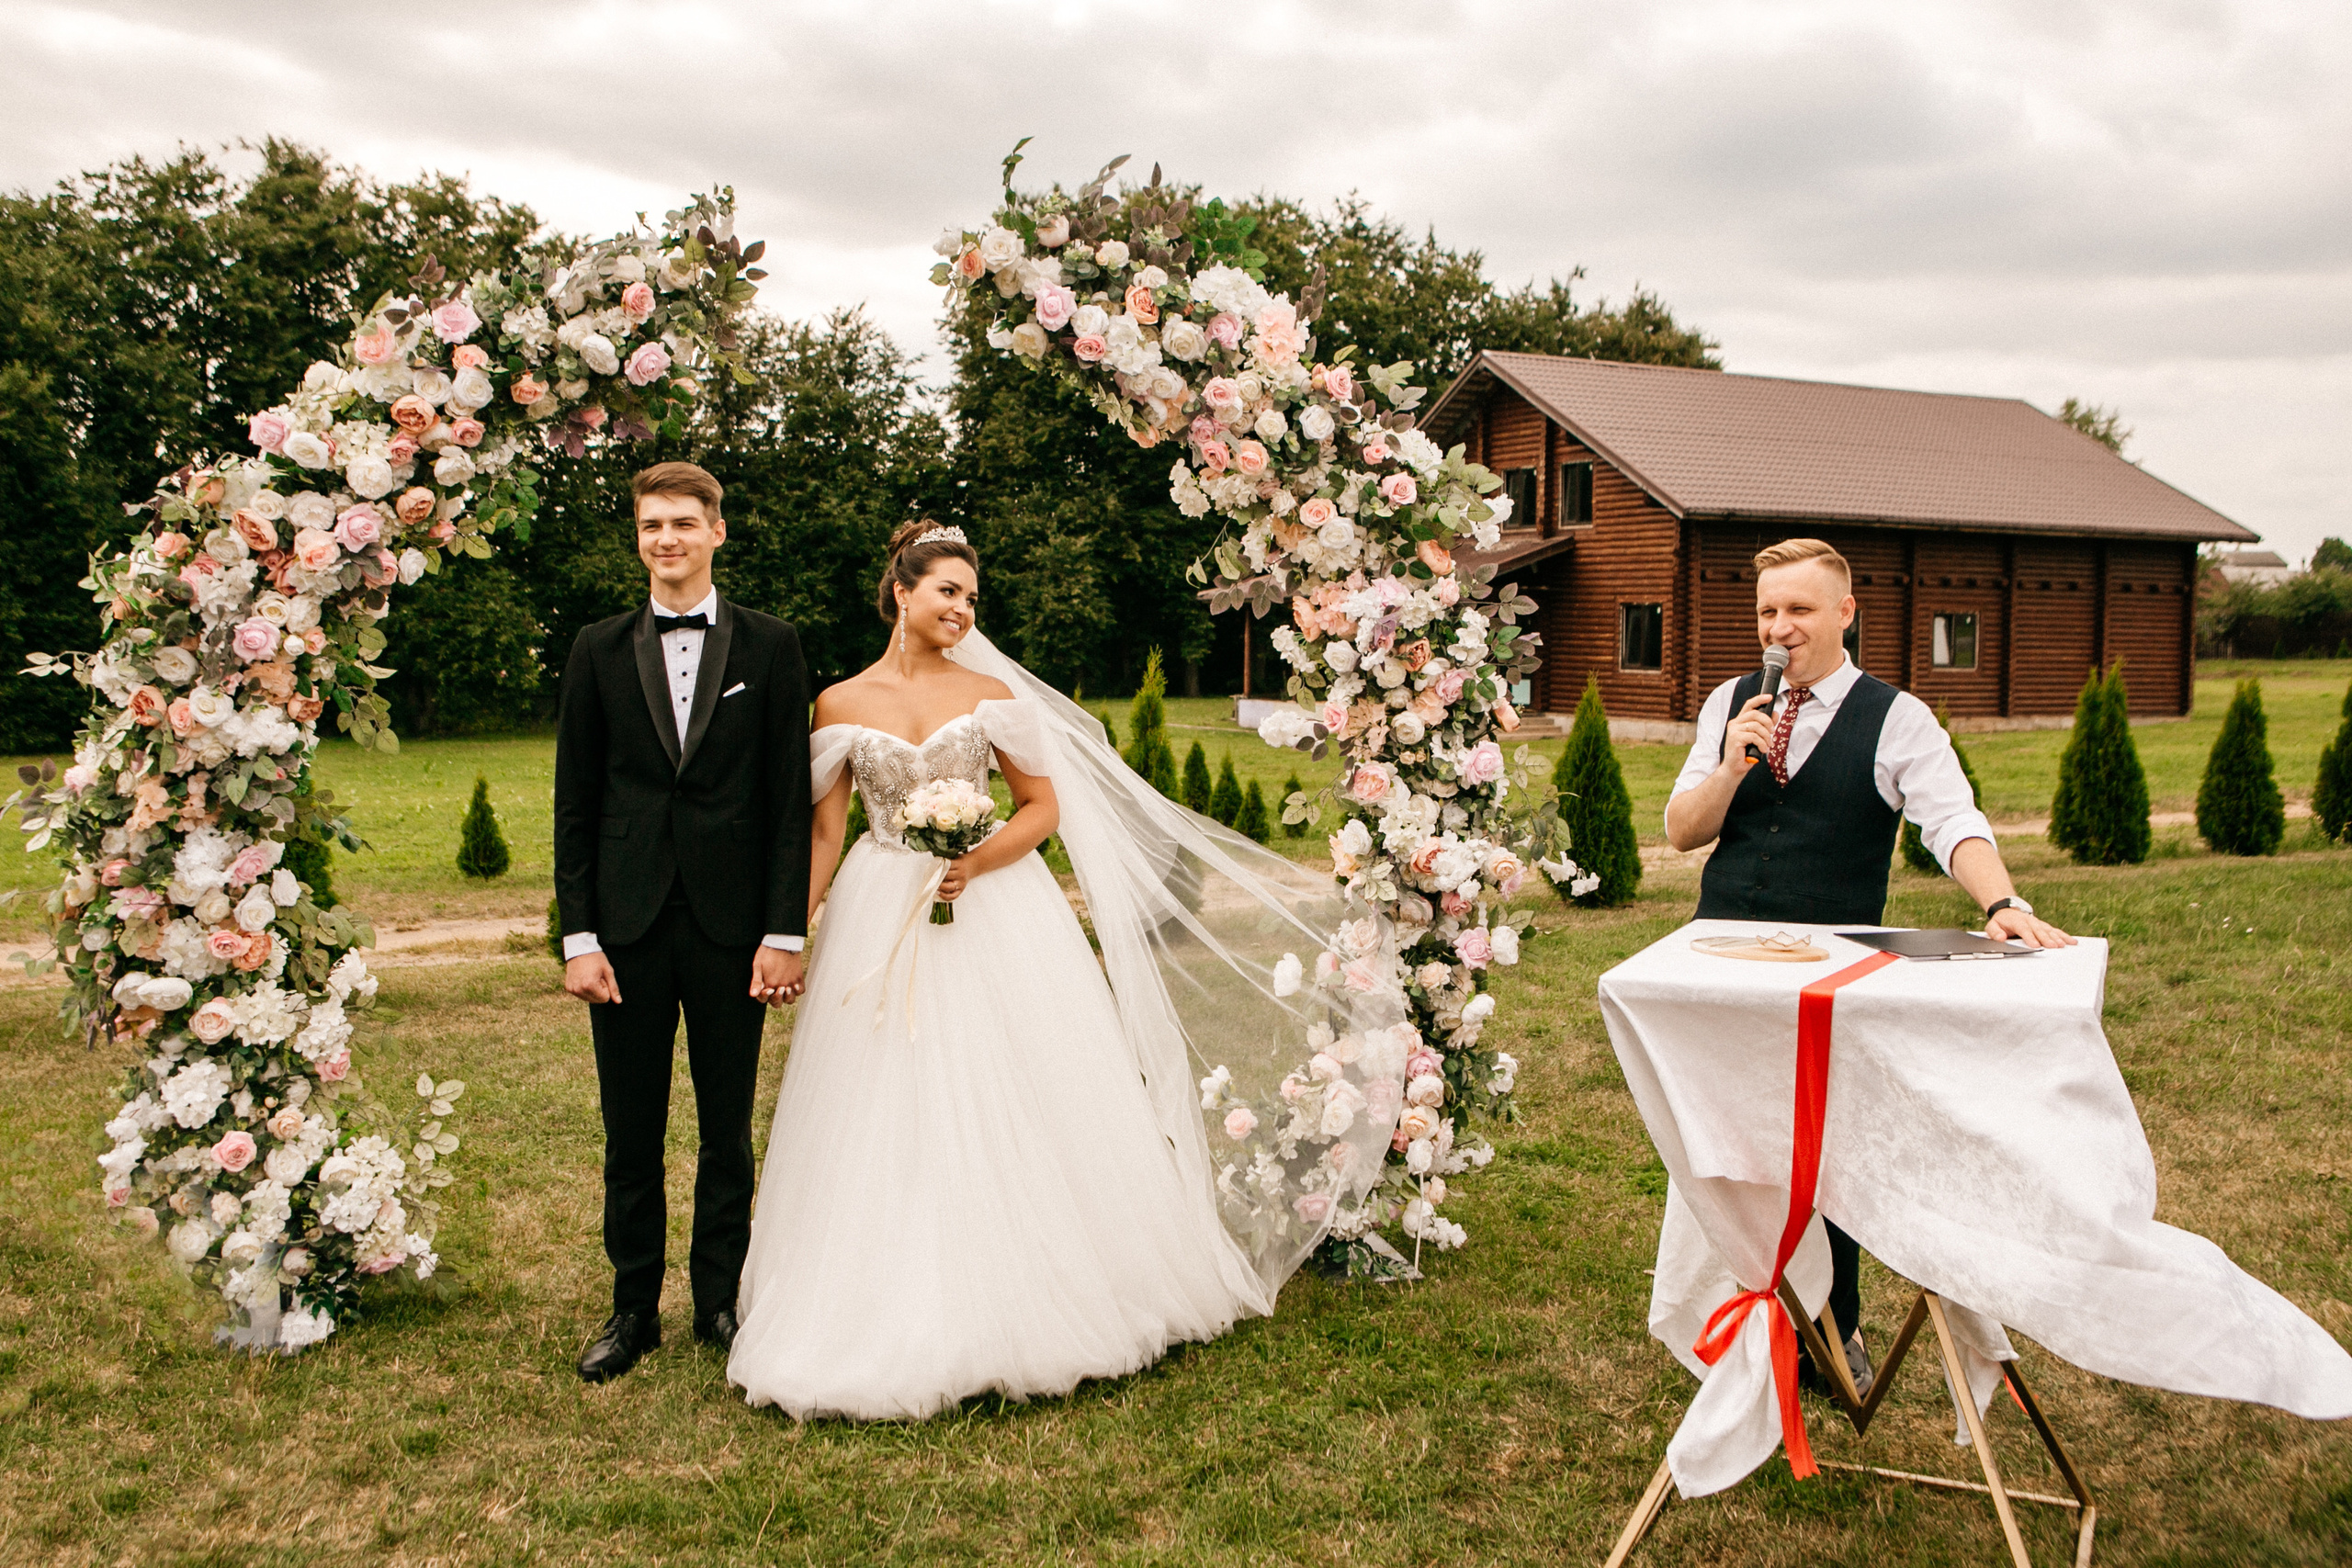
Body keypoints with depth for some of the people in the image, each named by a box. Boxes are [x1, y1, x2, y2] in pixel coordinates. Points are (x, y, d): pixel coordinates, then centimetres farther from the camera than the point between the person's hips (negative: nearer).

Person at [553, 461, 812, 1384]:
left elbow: (791, 799, 0)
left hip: (730, 924, -1)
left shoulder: (770, 647, 2)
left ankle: (720, 1300, 24)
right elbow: (574, 806, 6)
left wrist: (785, 931, -6)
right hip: (627, 926, 1)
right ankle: (634, 1307, 22)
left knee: (727, 1129, 9)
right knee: (631, 1132, 9)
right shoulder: (599, 652, 6)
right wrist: (579, 936, -2)